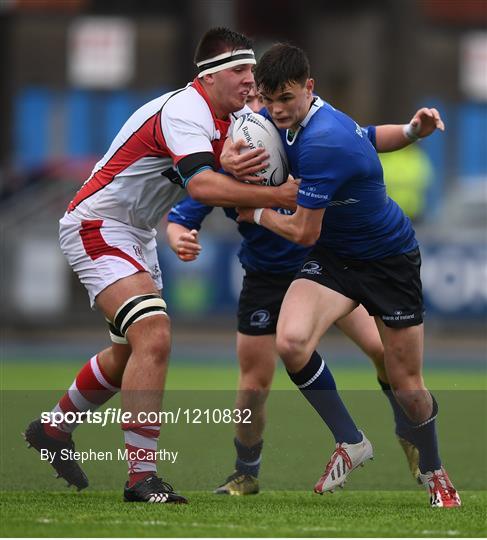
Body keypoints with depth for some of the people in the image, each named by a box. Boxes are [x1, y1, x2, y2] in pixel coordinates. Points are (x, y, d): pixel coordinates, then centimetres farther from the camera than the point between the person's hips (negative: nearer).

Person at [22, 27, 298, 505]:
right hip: (97, 227, -11)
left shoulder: (230, 118, 6)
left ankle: (53, 428, 42)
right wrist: (278, 195, -40)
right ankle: (142, 477, -25)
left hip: (136, 235, 11)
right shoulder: (185, 112, -26)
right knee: (153, 339, -24)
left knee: (133, 352, 21)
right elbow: (202, 186, -40)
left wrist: (236, 168, -20)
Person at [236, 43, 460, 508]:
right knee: (291, 341, -23)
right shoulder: (285, 121, -5)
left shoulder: (323, 144, -31)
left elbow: (304, 232, -24)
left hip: (390, 260, -6)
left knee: (407, 387, 1)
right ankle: (351, 443, -4)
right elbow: (370, 137, 13)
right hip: (333, 257, 6)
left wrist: (257, 213, -6)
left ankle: (433, 471, 32)